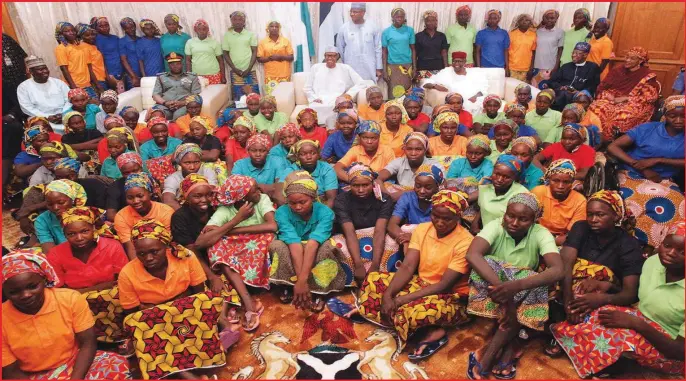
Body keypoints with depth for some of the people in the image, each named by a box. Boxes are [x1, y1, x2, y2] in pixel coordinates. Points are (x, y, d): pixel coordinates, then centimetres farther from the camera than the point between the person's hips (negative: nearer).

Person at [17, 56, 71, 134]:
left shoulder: (58, 82, 14)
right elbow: (27, 108, -2)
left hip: (65, 117, 3)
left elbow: (69, 99, 7)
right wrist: (48, 117, -14)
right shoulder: (24, 86, 7)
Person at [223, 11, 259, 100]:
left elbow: (254, 52, 2)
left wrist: (249, 68, -9)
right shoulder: (227, 35, 5)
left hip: (250, 71, 0)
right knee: (238, 97, 1)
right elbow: (226, 54, 5)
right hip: (235, 72, 0)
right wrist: (235, 69, -6)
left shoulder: (251, 34, 4)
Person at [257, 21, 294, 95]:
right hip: (270, 76, 0)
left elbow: (291, 57, 4)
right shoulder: (263, 42, 7)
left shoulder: (286, 41, 7)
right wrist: (270, 58, -13)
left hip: (284, 75, 0)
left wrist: (281, 57, -13)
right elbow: (259, 59, 5)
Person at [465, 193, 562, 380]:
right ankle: (509, 345, -25)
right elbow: (472, 255, -37)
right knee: (486, 264, -31)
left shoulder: (540, 234, -17)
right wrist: (501, 287, -49)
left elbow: (558, 270, -35)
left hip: (523, 297, 1)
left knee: (537, 286, -32)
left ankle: (486, 355, -25)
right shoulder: (496, 226, -19)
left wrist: (516, 285, -51)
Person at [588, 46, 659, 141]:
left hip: (634, 105, -3)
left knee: (622, 116, -39)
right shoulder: (618, 70, 14)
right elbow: (601, 87, 11)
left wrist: (626, 98, -14)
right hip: (612, 100, 3)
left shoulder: (648, 76, 2)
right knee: (595, 109, -31)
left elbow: (650, 96, -6)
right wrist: (609, 96, -11)